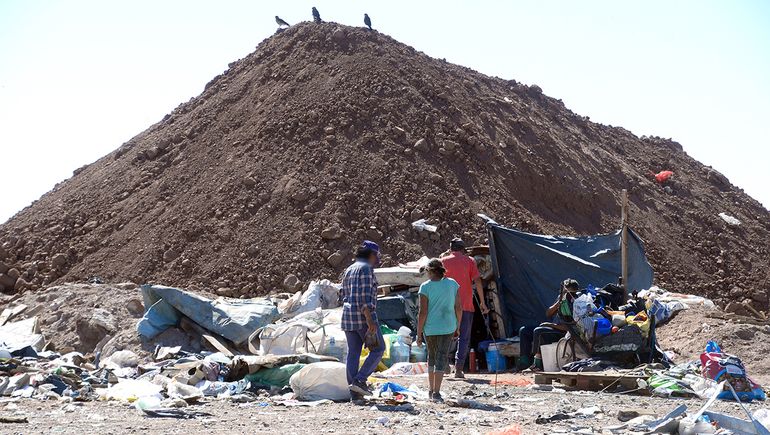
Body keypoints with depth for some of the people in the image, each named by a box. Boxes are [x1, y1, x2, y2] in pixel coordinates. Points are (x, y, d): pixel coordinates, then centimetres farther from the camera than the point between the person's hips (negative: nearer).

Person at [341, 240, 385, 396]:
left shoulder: (348, 270, 18)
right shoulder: (366, 268, -9)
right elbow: (365, 296, -18)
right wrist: (369, 320, -22)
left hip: (348, 314, 8)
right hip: (364, 315, -8)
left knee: (353, 353, 7)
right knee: (378, 349, 2)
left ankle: (354, 390, 5)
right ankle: (360, 380, -9)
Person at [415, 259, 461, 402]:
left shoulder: (426, 287, -9)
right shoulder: (452, 284, 0)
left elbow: (423, 313, -11)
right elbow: (458, 308, 4)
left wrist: (419, 334, -5)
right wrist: (458, 326, 17)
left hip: (430, 328, -1)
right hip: (448, 327, 1)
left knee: (431, 356, 18)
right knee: (442, 358, 4)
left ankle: (431, 390, 23)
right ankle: (436, 392, -6)